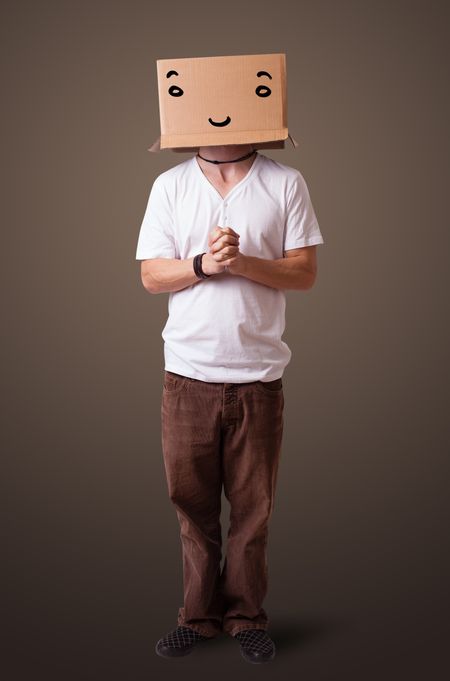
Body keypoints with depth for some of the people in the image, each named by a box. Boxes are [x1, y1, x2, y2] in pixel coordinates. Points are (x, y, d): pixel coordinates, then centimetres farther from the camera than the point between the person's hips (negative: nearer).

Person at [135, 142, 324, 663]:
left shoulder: (286, 183, 2)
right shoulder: (170, 185, 5)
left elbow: (305, 272, -2)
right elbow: (150, 275, 1)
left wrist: (242, 262, -17)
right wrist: (203, 264, -17)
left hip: (258, 375, -1)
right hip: (188, 373, 1)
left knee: (252, 506, 8)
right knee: (192, 500, 9)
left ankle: (247, 617, 25)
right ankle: (200, 615, 26)